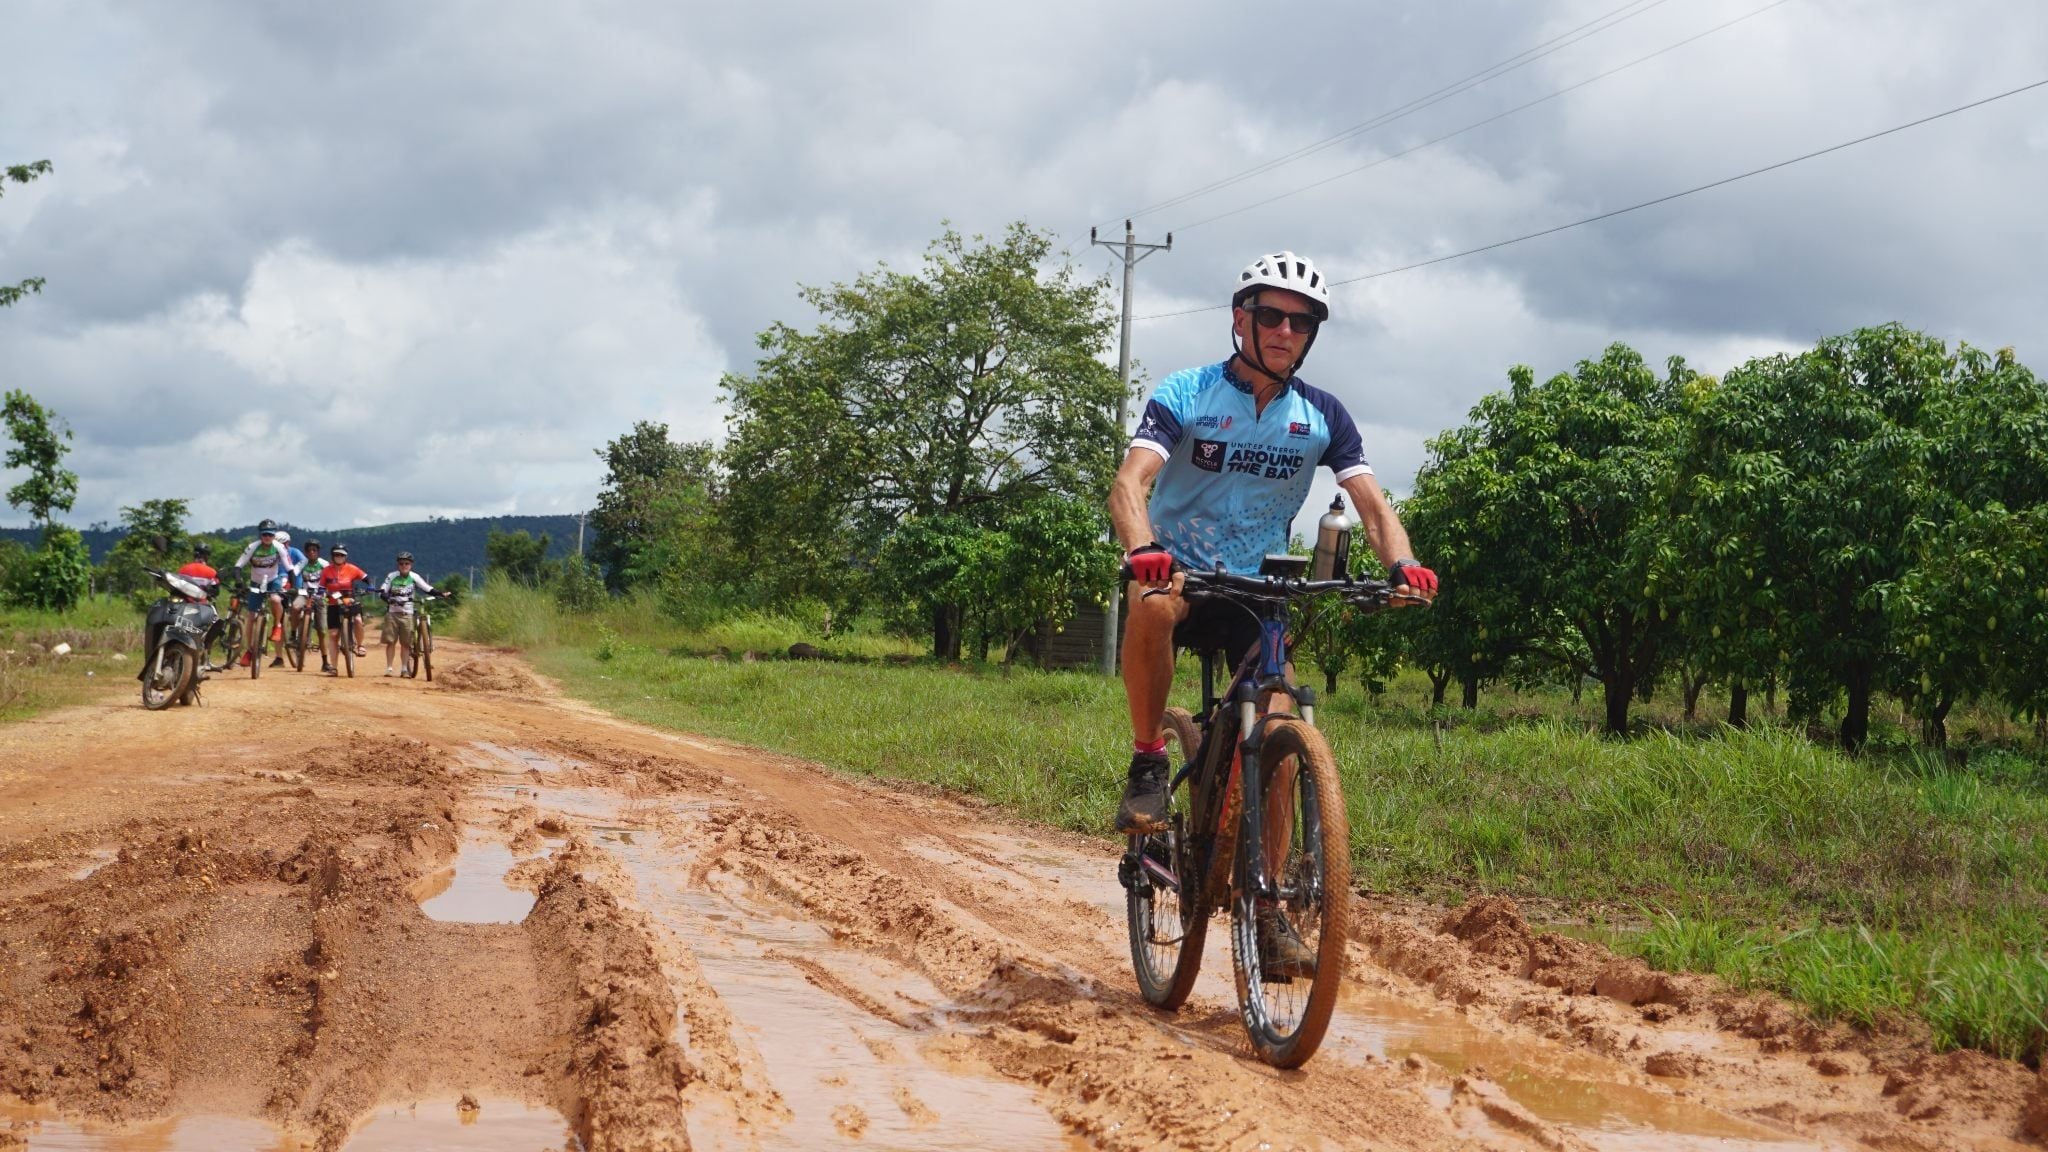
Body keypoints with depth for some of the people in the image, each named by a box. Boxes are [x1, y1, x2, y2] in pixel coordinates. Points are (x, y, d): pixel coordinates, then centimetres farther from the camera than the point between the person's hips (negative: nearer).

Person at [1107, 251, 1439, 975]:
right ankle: (1148, 764, -20)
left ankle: (1268, 914, 2)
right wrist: (1142, 548, -47)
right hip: (1179, 574, -3)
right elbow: (1131, 482, -24)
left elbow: (1372, 503, -9)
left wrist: (1401, 564, -31)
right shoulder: (1186, 395, -10)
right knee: (1154, 606, -39)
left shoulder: (1322, 416, -1)